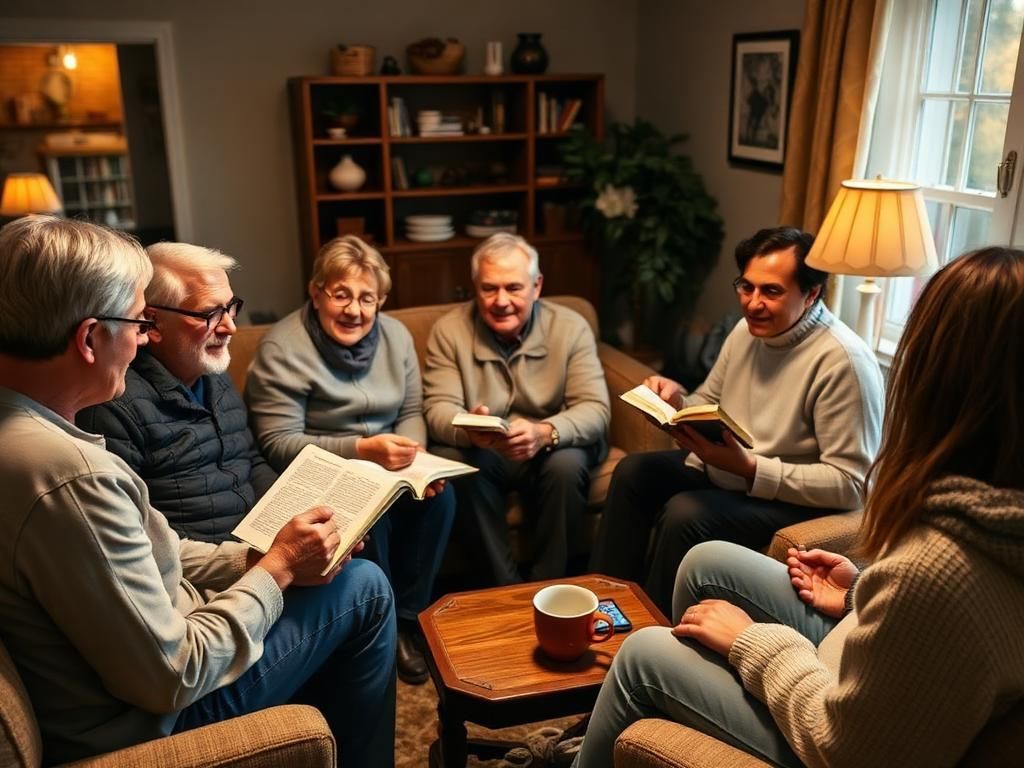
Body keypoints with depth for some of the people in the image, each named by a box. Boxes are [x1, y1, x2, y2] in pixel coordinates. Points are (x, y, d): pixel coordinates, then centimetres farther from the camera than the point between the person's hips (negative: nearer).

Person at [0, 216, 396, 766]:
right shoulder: (70, 475, -34)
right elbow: (171, 677, -26)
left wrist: (257, 557, -3)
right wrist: (277, 568, -15)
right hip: (149, 717, -9)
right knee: (364, 588, 2)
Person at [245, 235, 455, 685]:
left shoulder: (396, 336, 3)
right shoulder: (282, 349, -15)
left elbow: (411, 412, 8)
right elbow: (278, 444, -19)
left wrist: (414, 455, -15)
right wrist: (361, 450, -29)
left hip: (384, 466, 5)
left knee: (439, 495, -23)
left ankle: (407, 616, -4)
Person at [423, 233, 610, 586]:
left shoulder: (571, 327, -8)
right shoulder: (449, 330, -6)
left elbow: (595, 409, -16)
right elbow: (439, 409, -12)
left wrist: (545, 433, -38)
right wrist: (470, 431, -37)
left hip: (550, 453, 0)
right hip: (482, 454, 1)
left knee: (568, 465, -31)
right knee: (454, 460, -30)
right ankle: (505, 586, -17)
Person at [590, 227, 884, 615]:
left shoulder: (842, 361, -25)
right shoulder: (748, 330, 0)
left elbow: (850, 484, -26)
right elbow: (709, 404, 14)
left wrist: (749, 467, -32)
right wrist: (678, 402, -10)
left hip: (796, 499, -8)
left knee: (684, 513, -27)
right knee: (633, 472, 0)